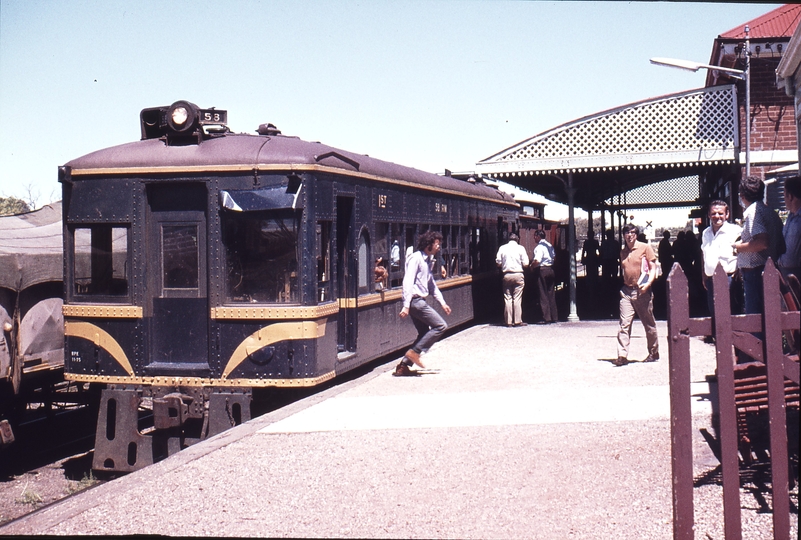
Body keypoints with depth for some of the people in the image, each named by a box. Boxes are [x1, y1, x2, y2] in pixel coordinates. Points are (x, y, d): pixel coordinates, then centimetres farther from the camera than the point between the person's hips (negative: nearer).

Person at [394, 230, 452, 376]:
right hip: (416, 301, -10)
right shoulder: (416, 258, -12)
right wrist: (406, 305, -26)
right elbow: (408, 281, -19)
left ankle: (404, 365, 10)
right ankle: (414, 352, -7)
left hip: (420, 301, 10)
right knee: (441, 326, -10)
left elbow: (432, 283, 27)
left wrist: (442, 302, 25)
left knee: (425, 334, 10)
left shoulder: (428, 260, 18)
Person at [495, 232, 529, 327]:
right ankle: (517, 321, -1)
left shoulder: (502, 248, 3)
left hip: (506, 275, 2)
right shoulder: (520, 248, -2)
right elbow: (525, 263, -5)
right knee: (517, 299, 0)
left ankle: (508, 321, 7)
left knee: (507, 299, 6)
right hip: (518, 274, -2)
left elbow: (498, 262, 2)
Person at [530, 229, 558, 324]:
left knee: (543, 294, -3)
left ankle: (547, 318, -3)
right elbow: (554, 257, 20)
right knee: (551, 293, 13)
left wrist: (531, 266, -8)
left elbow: (537, 261, -24)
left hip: (542, 270, -8)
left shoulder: (539, 247, -15)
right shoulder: (549, 245, 12)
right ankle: (554, 317, 16)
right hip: (550, 269, 8)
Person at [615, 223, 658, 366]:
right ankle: (622, 356, -12)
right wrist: (623, 286, 12)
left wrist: (648, 284, -17)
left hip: (642, 291, -3)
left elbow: (653, 268, -3)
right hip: (626, 291, 3)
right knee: (624, 324, -8)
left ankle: (654, 353, 23)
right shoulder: (623, 252, 13)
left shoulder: (645, 248, -1)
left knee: (649, 324, 8)